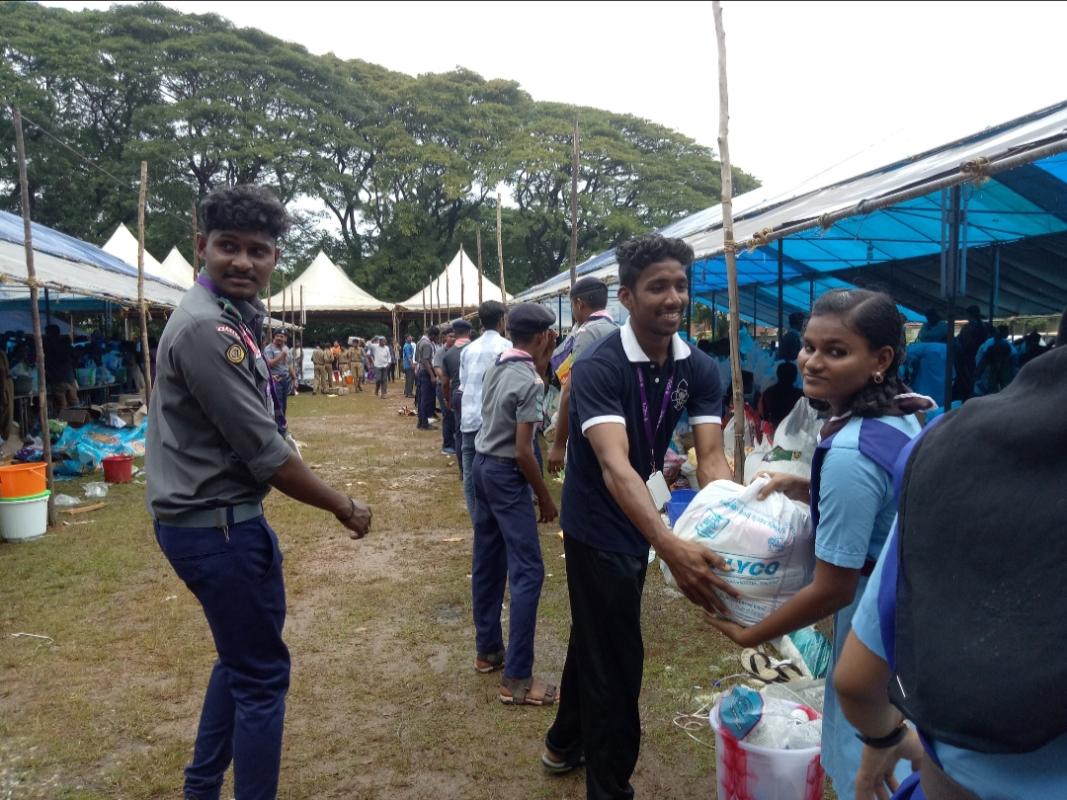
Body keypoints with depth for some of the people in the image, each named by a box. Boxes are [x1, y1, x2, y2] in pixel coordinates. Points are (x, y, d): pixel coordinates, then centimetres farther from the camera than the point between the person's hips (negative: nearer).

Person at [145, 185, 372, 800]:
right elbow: (264, 452, -22)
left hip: (215, 517, 11)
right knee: (262, 674, 3)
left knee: (241, 659, 24)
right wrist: (346, 508, -13)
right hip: (218, 526, -11)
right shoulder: (207, 327, -23)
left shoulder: (227, 316, 10)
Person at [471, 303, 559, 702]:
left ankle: (488, 649, 29)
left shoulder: (496, 367, 6)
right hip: (506, 474, -10)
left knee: (487, 564, 17)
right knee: (528, 572, -6)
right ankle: (516, 679, -4)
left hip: (482, 465, 10)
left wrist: (546, 355, 16)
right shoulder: (530, 383, -20)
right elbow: (523, 452, -21)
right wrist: (546, 499, -12)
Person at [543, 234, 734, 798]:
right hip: (598, 527, -7)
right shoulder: (598, 367, -27)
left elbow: (711, 459, -17)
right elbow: (615, 466, -39)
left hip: (639, 523, 7)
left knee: (595, 639, 24)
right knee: (616, 658, 2)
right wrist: (672, 549, -53)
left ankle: (565, 743, 48)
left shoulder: (699, 370, -8)